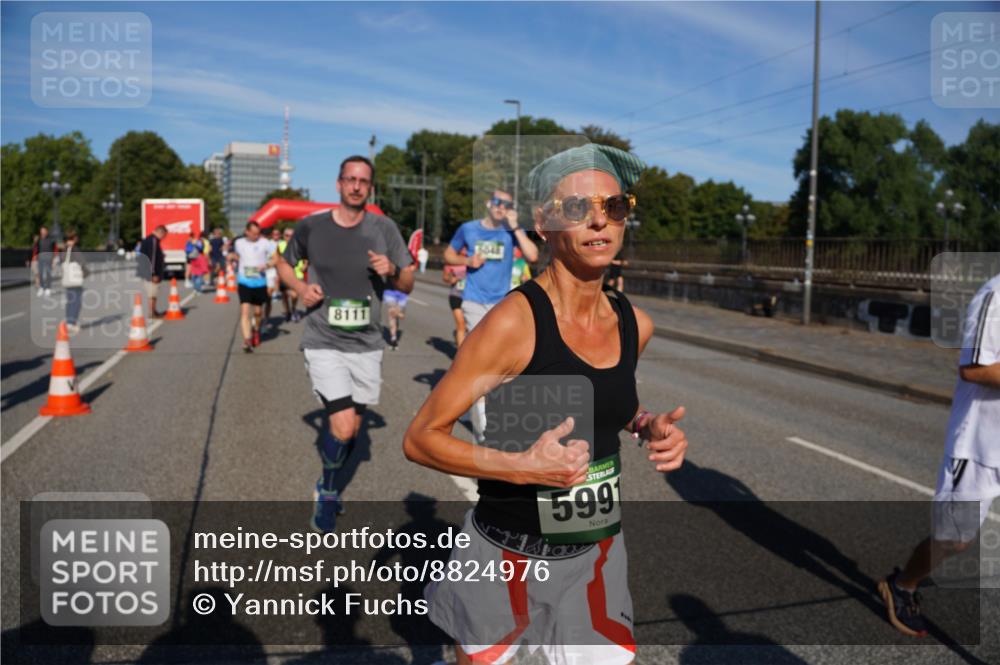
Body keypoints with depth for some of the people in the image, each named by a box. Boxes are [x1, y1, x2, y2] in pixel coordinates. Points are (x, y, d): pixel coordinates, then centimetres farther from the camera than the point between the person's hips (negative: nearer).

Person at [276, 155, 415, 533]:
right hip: (323, 342, -3)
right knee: (342, 428, -15)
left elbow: (408, 286, 3)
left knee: (352, 429, 14)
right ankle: (328, 493, 13)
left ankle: (327, 485, 42)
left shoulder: (384, 229, -1)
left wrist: (392, 270, -19)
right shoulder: (310, 226, -4)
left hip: (366, 345, 3)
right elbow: (284, 263, 13)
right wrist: (300, 288, -6)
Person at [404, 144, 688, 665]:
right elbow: (420, 438, -17)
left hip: (597, 556, 5)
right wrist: (522, 466, -29)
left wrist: (648, 426, 0)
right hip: (509, 559, -4)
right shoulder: (514, 321, -21)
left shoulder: (635, 324, -2)